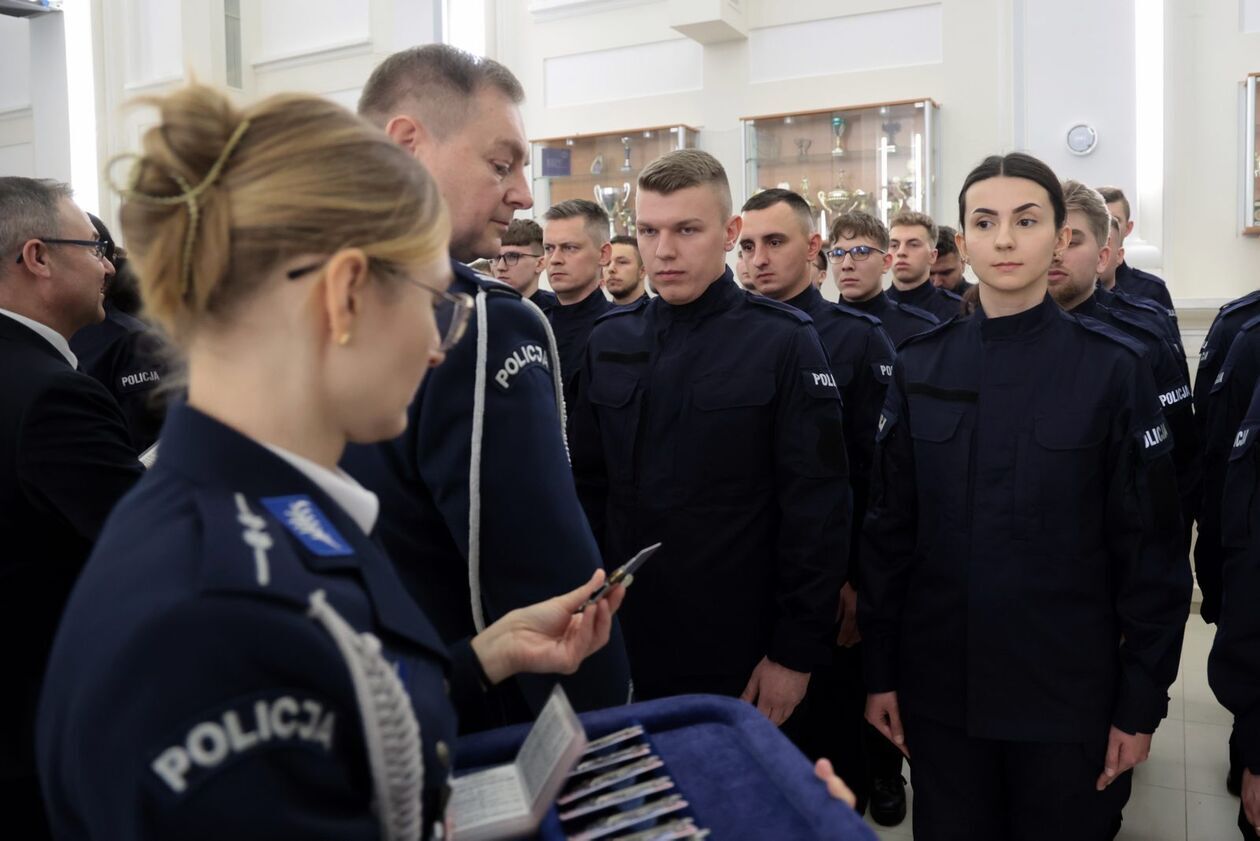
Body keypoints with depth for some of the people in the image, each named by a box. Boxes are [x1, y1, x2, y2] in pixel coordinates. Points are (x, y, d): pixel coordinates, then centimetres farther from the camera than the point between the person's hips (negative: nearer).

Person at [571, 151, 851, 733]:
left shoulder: (784, 341, -9)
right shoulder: (609, 341, 4)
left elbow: (817, 508, -10)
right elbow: (588, 485, 9)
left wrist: (797, 651, -11)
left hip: (742, 661, -3)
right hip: (624, 649, 4)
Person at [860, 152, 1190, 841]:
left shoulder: (1113, 368, -6)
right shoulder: (919, 366, 0)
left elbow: (1151, 546, -5)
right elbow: (888, 526, 1)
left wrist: (1141, 700, -5)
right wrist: (879, 671, 2)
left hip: (1068, 689, -2)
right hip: (938, 685, 2)